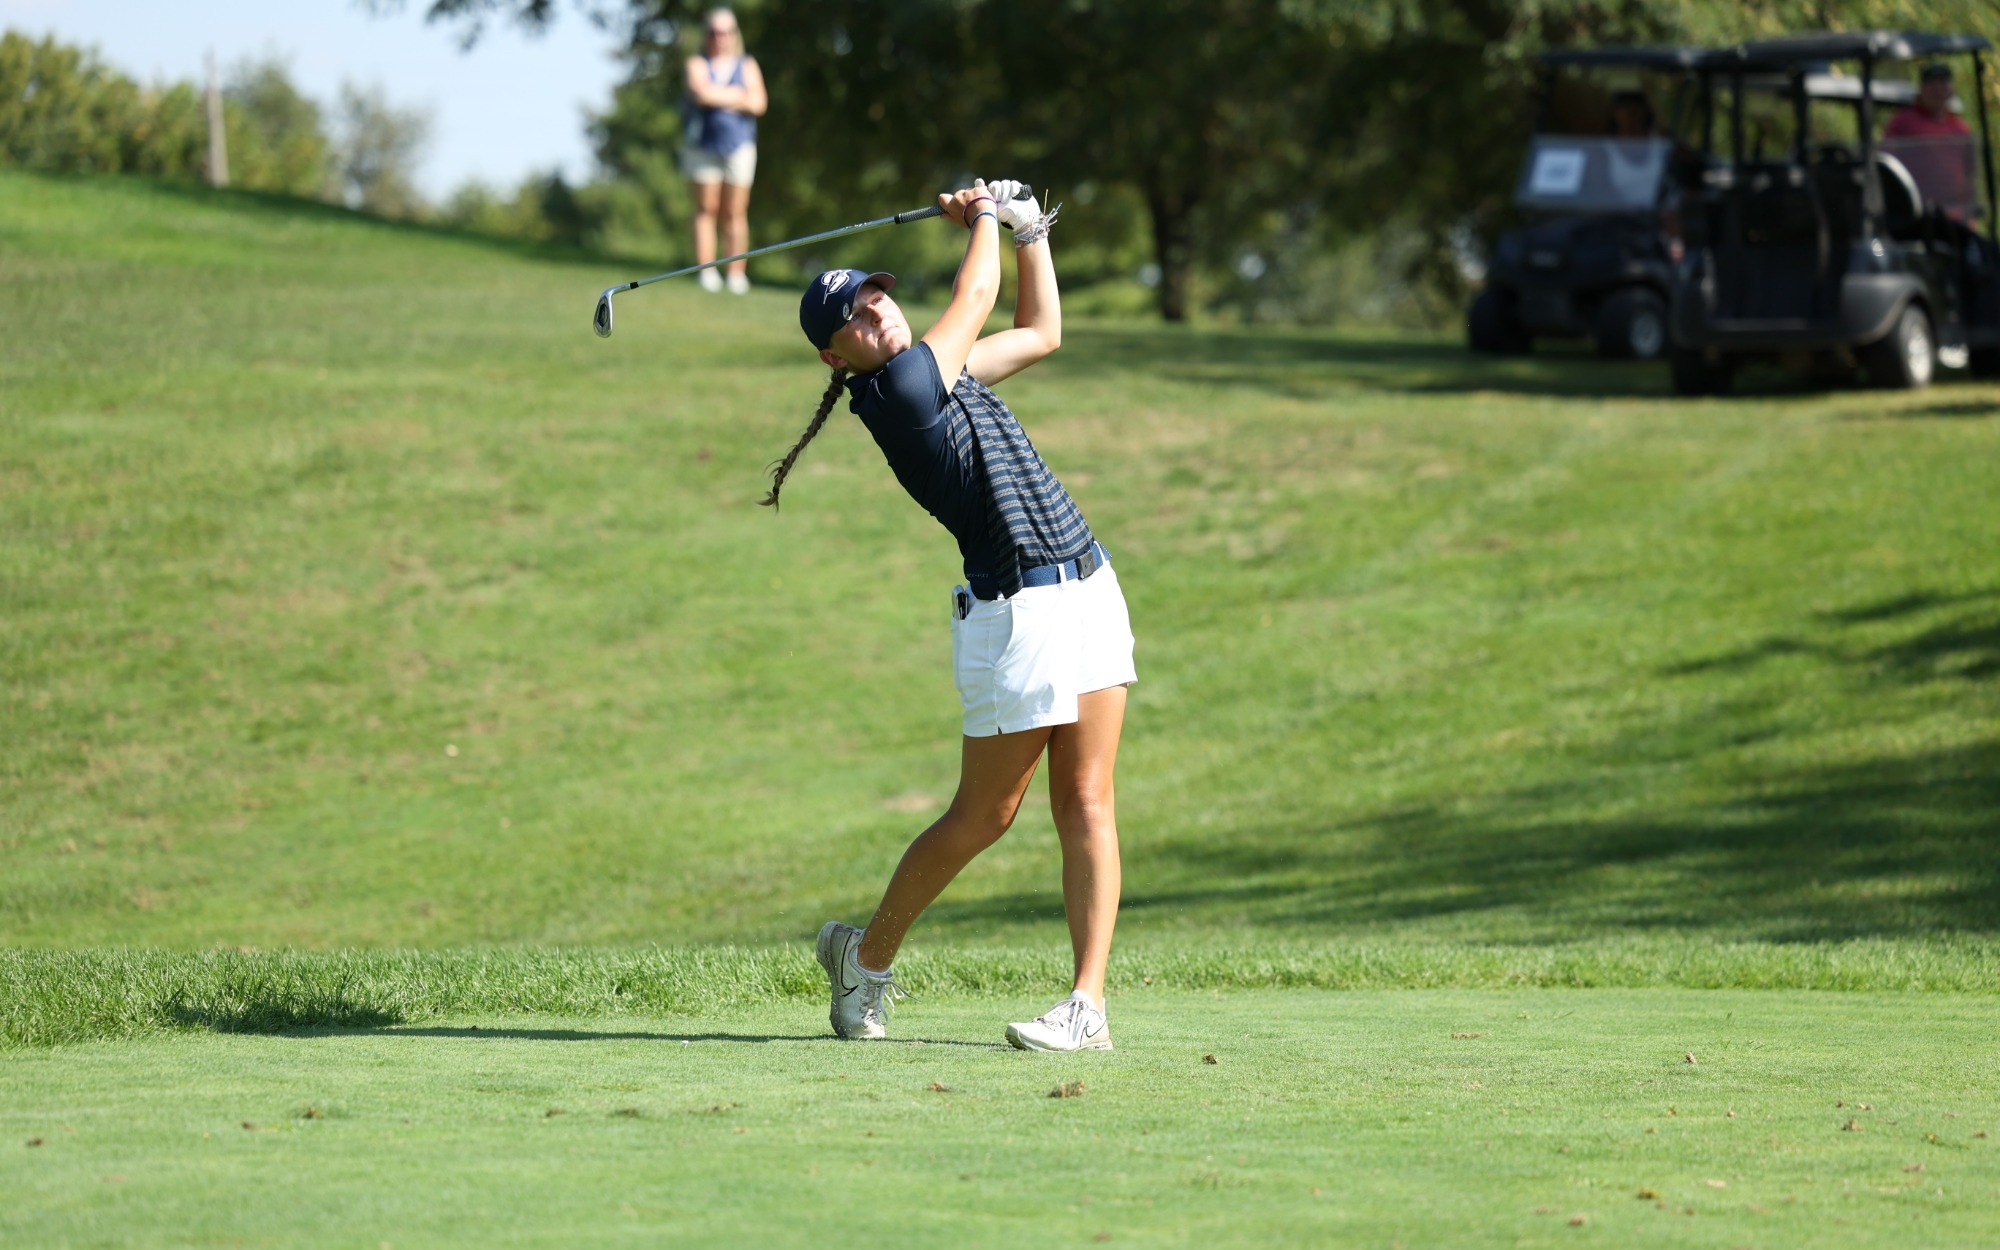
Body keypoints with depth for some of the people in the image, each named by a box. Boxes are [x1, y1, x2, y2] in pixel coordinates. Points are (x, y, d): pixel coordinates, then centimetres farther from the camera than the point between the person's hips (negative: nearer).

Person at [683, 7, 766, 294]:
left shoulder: (747, 66, 11)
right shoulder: (698, 64, 7)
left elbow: (758, 104, -2)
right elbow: (700, 93, -13)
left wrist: (719, 97, -8)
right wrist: (738, 96, -5)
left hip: (739, 145, 1)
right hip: (704, 144, -1)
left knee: (735, 213, -2)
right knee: (706, 209, -4)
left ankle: (737, 275, -1)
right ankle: (706, 272, -4)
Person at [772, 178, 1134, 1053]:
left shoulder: (943, 372, 14)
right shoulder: (894, 390, -13)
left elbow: (1040, 332, 28)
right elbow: (976, 300, -2)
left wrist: (1028, 228, 19)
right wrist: (983, 223, 16)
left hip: (1088, 588, 7)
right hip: (1013, 613, -7)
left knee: (1086, 805, 0)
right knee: (982, 818, 3)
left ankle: (1088, 1005, -2)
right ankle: (867, 956, 24)